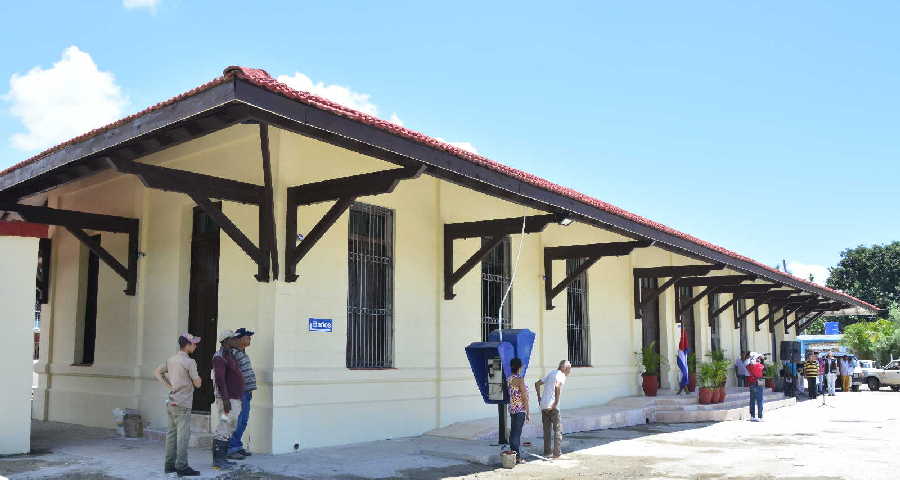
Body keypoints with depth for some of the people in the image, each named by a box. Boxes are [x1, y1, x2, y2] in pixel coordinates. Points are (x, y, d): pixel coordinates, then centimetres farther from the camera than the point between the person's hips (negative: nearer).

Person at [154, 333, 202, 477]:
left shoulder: (171, 359, 9)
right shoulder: (189, 362, -15)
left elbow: (157, 372, 18)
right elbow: (197, 383, -12)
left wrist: (169, 385, 13)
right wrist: (198, 377, 9)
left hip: (171, 402, 8)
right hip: (183, 404, -8)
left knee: (172, 433, 12)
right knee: (183, 435, -4)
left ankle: (170, 464, 17)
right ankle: (182, 466, -3)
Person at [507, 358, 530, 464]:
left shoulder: (509, 379, 8)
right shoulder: (519, 379, -16)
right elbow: (524, 397, -15)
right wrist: (528, 413, -10)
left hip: (512, 409, 8)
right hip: (520, 409, -8)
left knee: (513, 432, 13)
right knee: (517, 433, -3)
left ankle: (514, 455, 21)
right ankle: (517, 457, 2)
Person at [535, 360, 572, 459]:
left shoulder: (551, 373, 18)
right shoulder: (561, 375, -6)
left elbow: (537, 384, 21)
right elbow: (557, 386, -27)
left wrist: (539, 397, 19)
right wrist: (556, 402, -21)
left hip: (543, 406, 7)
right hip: (552, 406, -7)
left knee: (547, 430, 15)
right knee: (558, 429, 3)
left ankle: (547, 451, 19)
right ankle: (556, 453, 2)